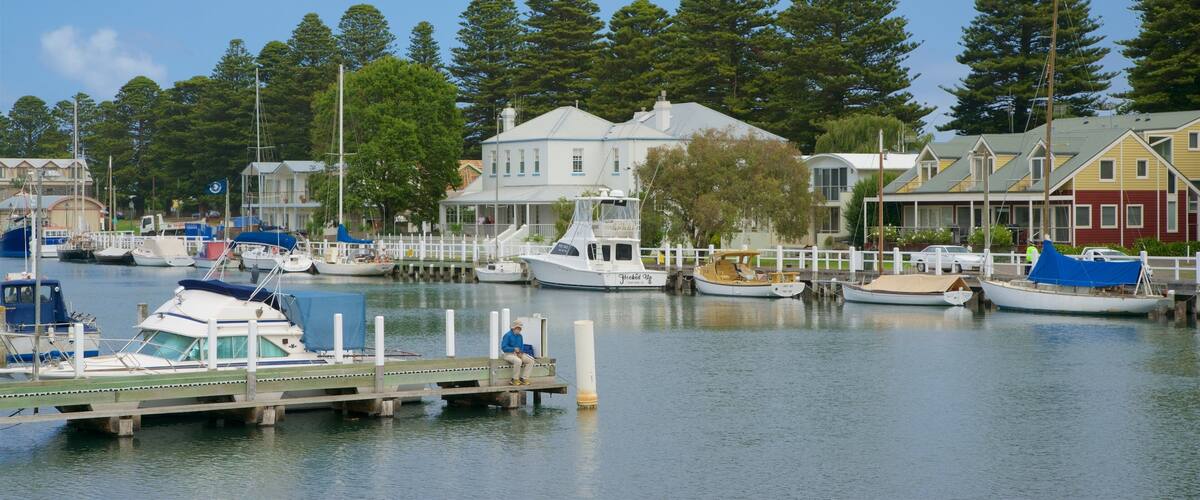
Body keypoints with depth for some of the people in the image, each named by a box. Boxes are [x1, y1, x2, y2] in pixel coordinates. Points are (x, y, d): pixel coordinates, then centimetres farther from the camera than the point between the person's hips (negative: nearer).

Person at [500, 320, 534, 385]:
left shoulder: (520, 336, 13)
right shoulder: (508, 335, -10)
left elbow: (522, 346, 18)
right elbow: (503, 347, -15)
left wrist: (521, 352, -4)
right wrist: (514, 349, -23)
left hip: (518, 354, 8)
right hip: (509, 354, -8)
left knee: (531, 360, -11)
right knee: (518, 361, -37)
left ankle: (523, 378, -11)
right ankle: (515, 379, -21)